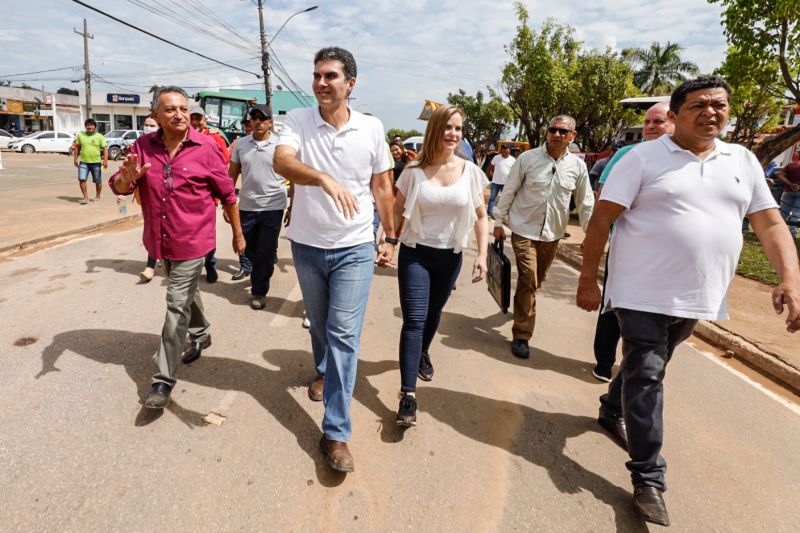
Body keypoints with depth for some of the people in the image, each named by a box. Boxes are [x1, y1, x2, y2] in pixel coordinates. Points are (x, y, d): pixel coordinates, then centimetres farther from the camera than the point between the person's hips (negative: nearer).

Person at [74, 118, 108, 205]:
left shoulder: (99, 137, 1)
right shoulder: (81, 135, 8)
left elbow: (105, 149, -4)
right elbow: (77, 147, 14)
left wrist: (105, 160, -15)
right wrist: (75, 158, 9)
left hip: (96, 162, -2)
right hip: (83, 162, 2)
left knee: (98, 181, 8)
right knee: (81, 179, -9)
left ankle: (97, 196, 26)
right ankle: (86, 197, -3)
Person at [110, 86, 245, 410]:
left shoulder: (205, 148, -10)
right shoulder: (143, 146, -1)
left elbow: (227, 194, -4)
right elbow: (118, 188, -1)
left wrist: (238, 234, 1)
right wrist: (127, 177, -25)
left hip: (192, 242, -4)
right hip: (160, 241, 5)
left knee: (177, 305, -4)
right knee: (186, 293, 24)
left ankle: (164, 379, 5)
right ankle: (201, 334, 50)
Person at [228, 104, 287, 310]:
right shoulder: (240, 144, 4)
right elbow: (232, 175, 10)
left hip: (273, 207, -3)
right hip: (247, 207, 3)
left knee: (266, 252, 3)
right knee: (249, 250, 16)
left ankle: (258, 291, 17)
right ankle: (261, 274, 44)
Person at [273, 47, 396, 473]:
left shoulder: (372, 128, -2)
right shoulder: (297, 121, -6)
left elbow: (382, 186, 6)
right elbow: (281, 161, -25)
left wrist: (391, 237, 6)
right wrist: (325, 178, -44)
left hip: (355, 249, -1)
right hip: (307, 245, 2)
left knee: (344, 335, -5)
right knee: (319, 324, 21)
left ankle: (336, 432, 3)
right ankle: (324, 370, 53)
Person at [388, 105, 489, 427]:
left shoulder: (470, 171, -2)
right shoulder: (414, 171, -7)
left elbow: (480, 217, 2)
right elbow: (397, 212, 1)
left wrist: (482, 255, -6)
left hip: (450, 256, 3)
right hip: (415, 253, -2)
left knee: (434, 312, 20)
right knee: (414, 320, -9)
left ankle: (423, 353, 50)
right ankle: (408, 394, -6)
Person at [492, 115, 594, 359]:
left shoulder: (578, 165, 1)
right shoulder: (527, 158, -7)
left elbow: (585, 203, 8)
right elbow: (508, 191, -1)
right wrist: (498, 222, 0)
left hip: (552, 234, 4)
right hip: (524, 230, -4)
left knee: (536, 281, 17)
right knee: (528, 280, -10)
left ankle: (521, 308, 45)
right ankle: (521, 336, 0)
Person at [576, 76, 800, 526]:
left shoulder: (744, 161, 8)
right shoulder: (643, 158, -7)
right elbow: (601, 221, -9)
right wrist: (588, 280, -11)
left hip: (697, 298, 5)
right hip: (644, 293, -5)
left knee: (646, 369, 21)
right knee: (646, 378, -4)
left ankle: (612, 411, 47)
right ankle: (649, 479, 7)